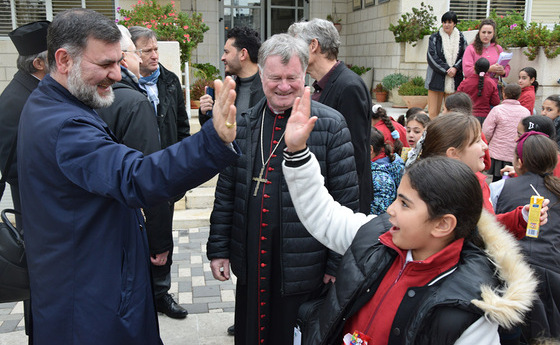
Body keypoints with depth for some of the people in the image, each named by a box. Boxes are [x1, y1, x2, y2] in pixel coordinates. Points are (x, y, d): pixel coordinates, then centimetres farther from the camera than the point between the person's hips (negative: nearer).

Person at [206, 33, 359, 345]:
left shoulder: (331, 125, -8)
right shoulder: (243, 124, 4)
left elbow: (346, 199, -7)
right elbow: (226, 192, 10)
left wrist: (338, 264, -6)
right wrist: (218, 248, 8)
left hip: (304, 270, -3)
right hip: (249, 265, 4)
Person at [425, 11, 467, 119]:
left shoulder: (461, 38, 11)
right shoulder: (435, 37, 4)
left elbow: (464, 56, 8)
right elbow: (432, 57, -4)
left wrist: (455, 68, -11)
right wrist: (446, 69, -11)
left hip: (454, 79, 2)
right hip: (437, 78, -2)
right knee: (433, 112, -6)